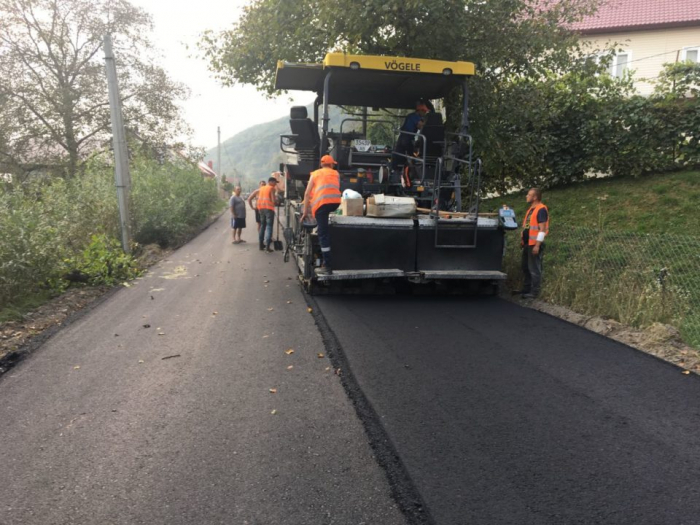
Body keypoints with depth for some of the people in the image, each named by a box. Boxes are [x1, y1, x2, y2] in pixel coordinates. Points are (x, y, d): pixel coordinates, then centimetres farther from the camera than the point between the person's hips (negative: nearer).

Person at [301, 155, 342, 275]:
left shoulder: (315, 174, 21)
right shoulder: (336, 173, 25)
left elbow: (307, 194, 15)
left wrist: (305, 212, 17)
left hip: (321, 203, -2)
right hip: (335, 202, 2)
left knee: (323, 235, -3)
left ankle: (327, 267, -7)